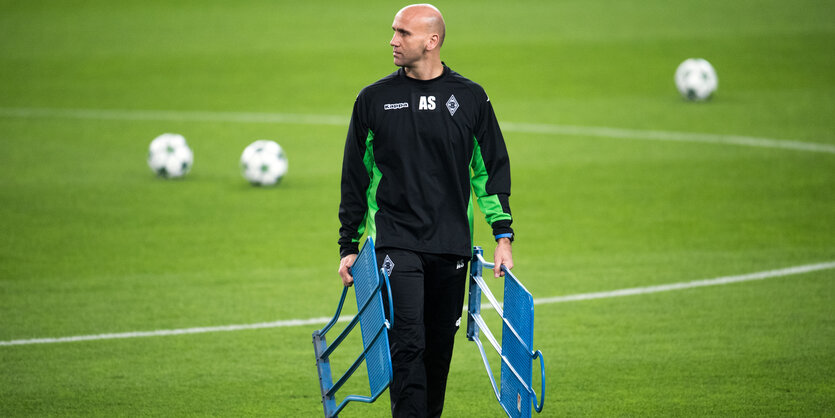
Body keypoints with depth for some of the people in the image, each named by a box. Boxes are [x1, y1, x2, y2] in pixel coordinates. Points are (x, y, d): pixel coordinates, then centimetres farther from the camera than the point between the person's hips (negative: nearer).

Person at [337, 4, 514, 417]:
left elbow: (492, 168, 10)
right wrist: (349, 246, 8)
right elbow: (355, 176, 10)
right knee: (407, 343, -14)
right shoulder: (374, 100, 4)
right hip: (396, 240, -2)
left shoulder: (470, 98, 5)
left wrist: (503, 235, 2)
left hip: (451, 244, 2)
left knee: (440, 347, 7)